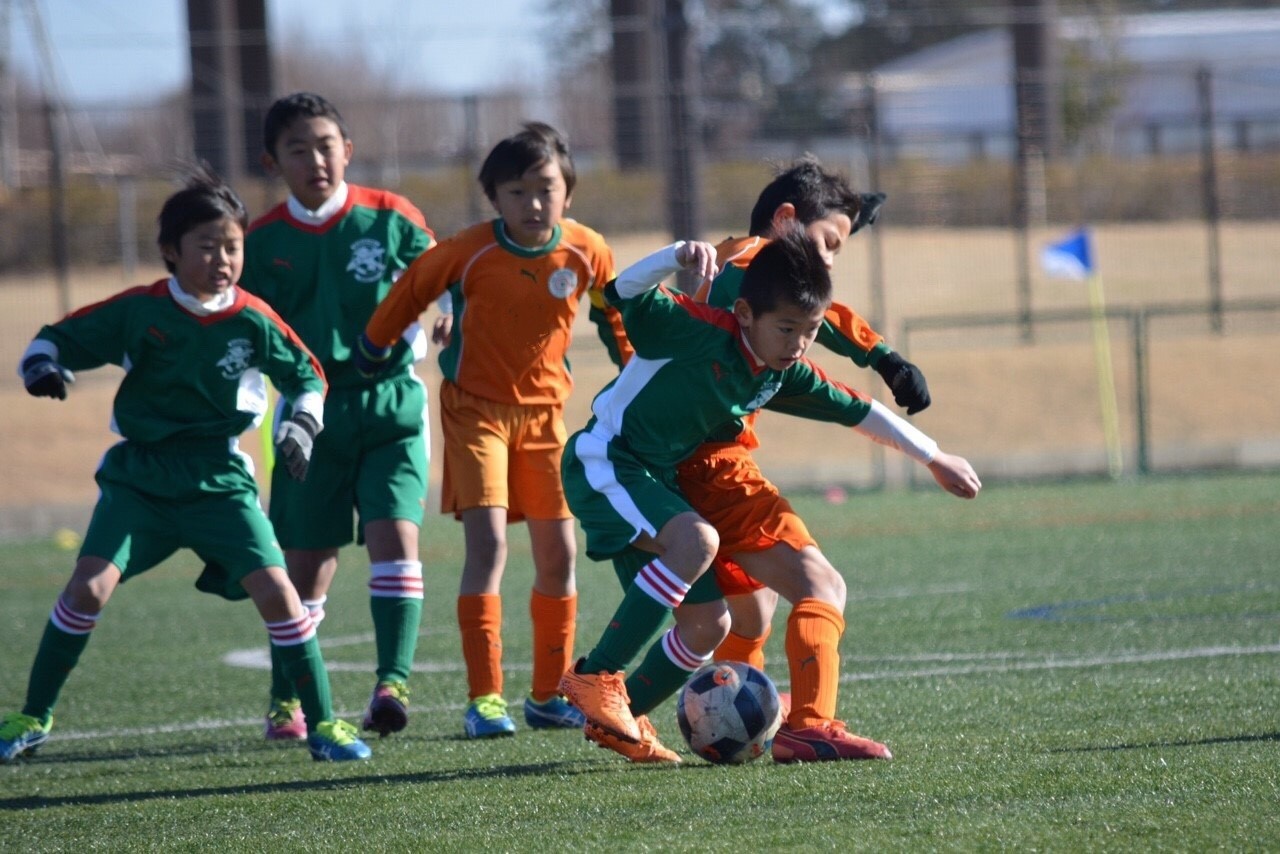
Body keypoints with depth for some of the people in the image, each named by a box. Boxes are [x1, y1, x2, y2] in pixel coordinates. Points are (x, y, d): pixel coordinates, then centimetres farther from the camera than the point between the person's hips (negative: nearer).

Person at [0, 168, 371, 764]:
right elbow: (60, 337, 0)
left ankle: (322, 724, 1)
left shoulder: (251, 321, -5)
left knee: (276, 590, -12)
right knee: (89, 586, -15)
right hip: (138, 475, -1)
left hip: (219, 480, 1)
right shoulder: (138, 312, -8)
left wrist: (301, 426, -6)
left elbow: (308, 376, 11)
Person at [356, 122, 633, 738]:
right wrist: (371, 352, 8)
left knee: (558, 555, 5)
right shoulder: (470, 252, -17)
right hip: (476, 407, -4)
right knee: (488, 544, -16)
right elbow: (410, 292, 0)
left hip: (544, 411, 4)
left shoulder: (587, 253, -9)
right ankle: (483, 698, -16)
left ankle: (547, 695, 19)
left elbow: (613, 315, 11)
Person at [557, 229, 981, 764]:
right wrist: (679, 257, -54)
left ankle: (619, 721, 25)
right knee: (697, 540, -33)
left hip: (655, 482, 9)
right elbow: (626, 295, -35)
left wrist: (933, 459, 26)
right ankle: (595, 676, -24)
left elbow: (858, 412, 16)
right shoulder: (703, 333, -22)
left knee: (709, 624, 9)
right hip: (603, 463, -9)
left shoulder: (785, 377, 1)